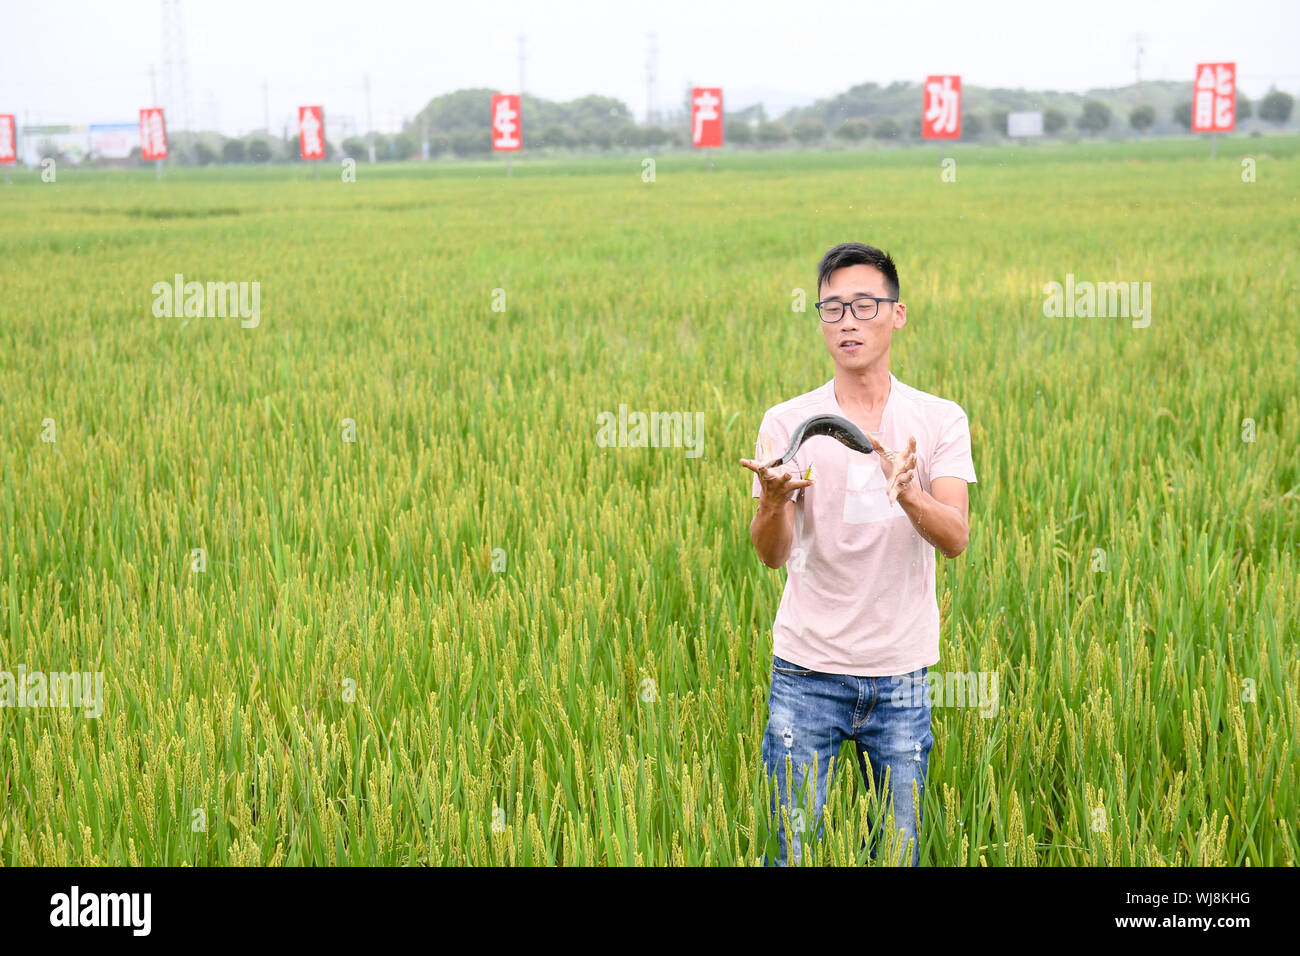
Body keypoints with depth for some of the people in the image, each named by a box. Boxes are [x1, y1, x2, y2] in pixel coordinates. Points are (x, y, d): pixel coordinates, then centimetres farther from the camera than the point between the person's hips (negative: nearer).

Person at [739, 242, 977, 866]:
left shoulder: (941, 421, 0)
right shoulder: (786, 423, -2)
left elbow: (955, 538, -13)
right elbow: (772, 555, -10)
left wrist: (907, 493, -34)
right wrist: (774, 502, -33)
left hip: (901, 674, 1)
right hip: (806, 670, 0)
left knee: (901, 849, 10)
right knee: (793, 847, 4)